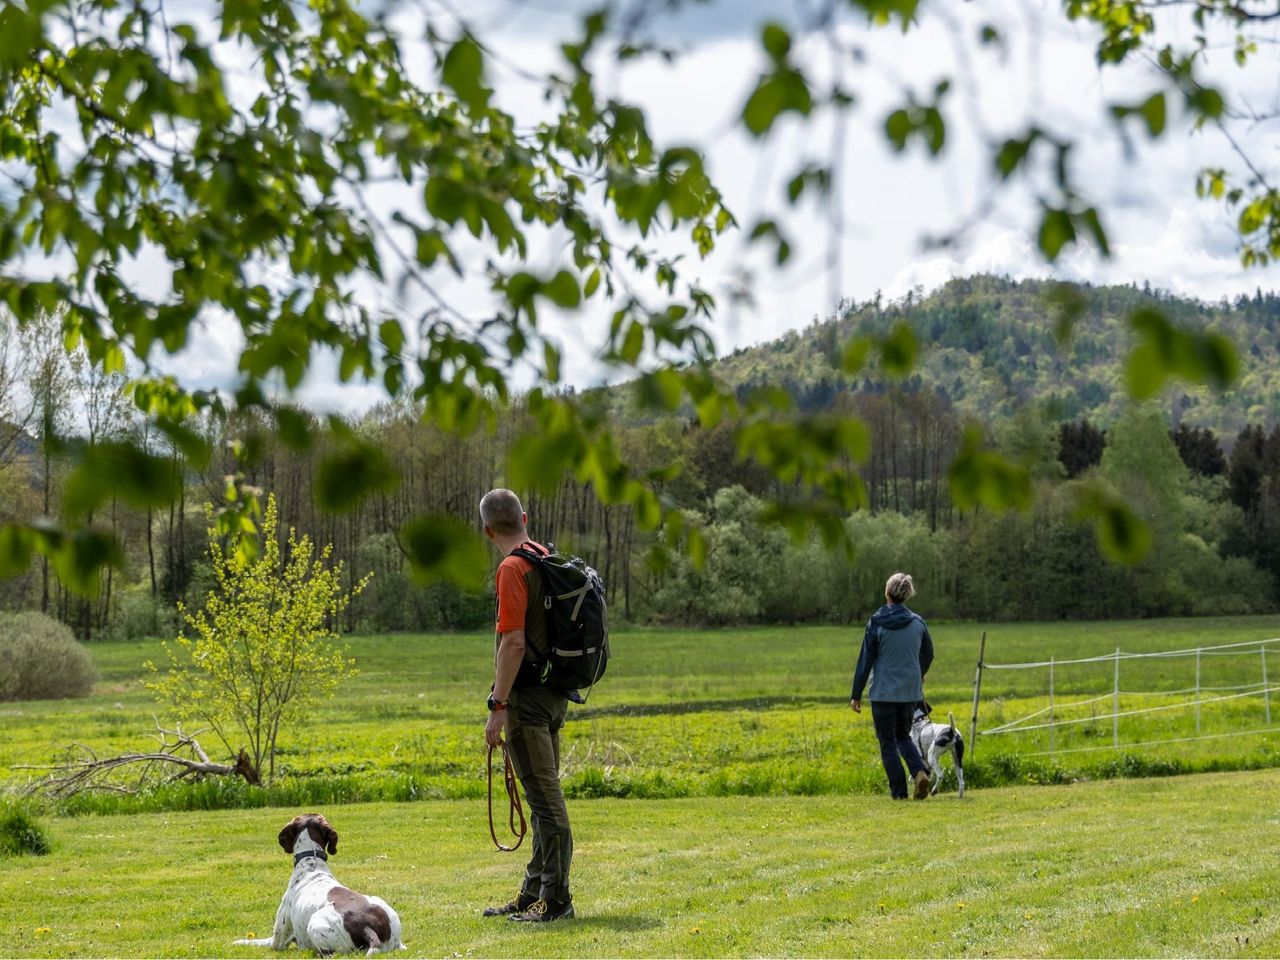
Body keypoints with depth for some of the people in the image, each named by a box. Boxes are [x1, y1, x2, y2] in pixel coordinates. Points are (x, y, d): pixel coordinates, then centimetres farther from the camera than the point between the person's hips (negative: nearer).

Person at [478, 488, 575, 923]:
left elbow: (514, 643, -21)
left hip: (528, 696, -10)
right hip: (555, 692, 10)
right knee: (544, 794, 14)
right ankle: (534, 894, 22)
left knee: (544, 797, -6)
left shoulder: (513, 569, -15)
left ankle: (556, 899, -4)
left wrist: (498, 706, -19)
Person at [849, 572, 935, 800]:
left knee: (887, 742, 6)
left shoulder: (876, 625, -11)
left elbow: (865, 661, -8)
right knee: (903, 735, 20)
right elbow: (928, 654, 15)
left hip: (884, 692, -4)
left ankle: (899, 791, 2)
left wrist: (856, 695, -1)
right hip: (910, 691, 4)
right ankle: (920, 771, -5)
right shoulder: (918, 623, 0)